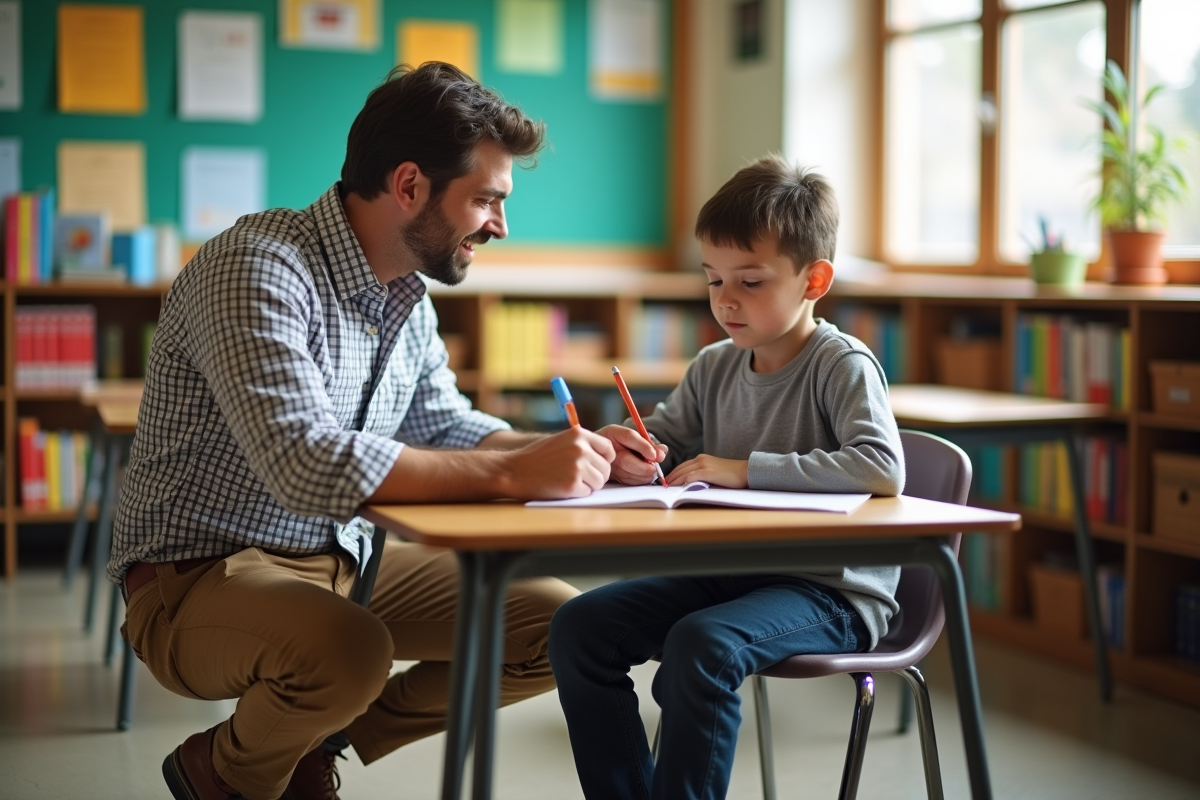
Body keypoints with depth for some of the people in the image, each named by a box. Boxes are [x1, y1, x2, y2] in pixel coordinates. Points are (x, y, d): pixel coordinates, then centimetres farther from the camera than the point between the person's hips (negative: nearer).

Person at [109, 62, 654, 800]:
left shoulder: (407, 292, 5)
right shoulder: (257, 269, -23)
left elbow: (445, 427, 16)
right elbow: (307, 464, -36)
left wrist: (576, 454, -3)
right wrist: (515, 472, -34)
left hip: (344, 562, 8)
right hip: (204, 575, -8)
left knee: (557, 628, 0)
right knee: (348, 649, -38)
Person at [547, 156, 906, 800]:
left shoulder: (841, 365, -12)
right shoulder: (714, 368, 8)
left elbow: (882, 470, -28)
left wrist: (746, 470, -28)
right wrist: (625, 451, -7)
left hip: (831, 590, -7)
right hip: (726, 574, 8)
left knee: (700, 643, -34)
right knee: (578, 626, -6)